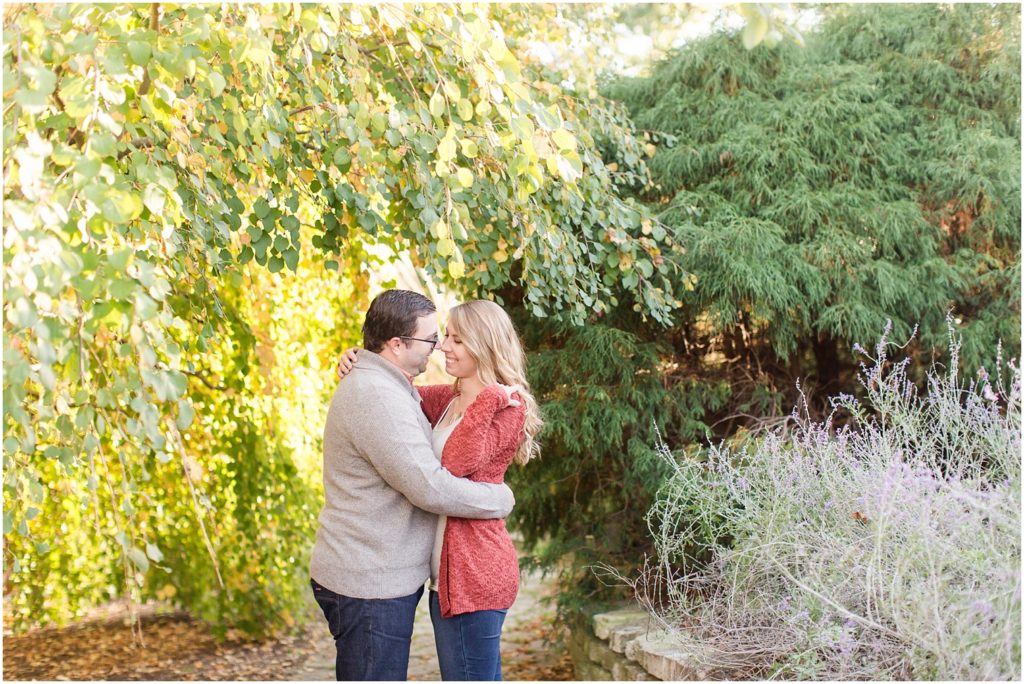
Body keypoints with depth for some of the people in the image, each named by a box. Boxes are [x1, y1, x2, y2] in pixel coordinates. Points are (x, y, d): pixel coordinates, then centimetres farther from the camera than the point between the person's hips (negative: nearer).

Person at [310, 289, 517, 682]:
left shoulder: (386, 387, 14)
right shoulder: (376, 396, -21)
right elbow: (430, 488, -25)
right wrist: (502, 499, -9)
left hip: (378, 575, 11)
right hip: (370, 582, -11)